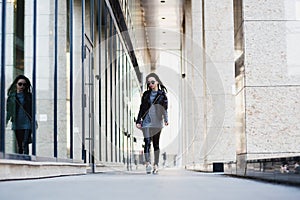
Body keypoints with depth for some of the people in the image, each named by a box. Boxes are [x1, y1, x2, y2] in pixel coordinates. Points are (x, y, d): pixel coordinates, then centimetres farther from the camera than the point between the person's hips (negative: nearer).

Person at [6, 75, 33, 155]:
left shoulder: (29, 96, 4)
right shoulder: (11, 96, 6)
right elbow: (8, 111, 7)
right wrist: (5, 122, -1)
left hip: (27, 124, -2)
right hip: (17, 124, 2)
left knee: (25, 145, -13)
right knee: (19, 145, 9)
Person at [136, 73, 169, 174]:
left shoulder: (162, 94, 4)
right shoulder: (146, 94, 10)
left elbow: (165, 108, -2)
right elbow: (142, 108, 12)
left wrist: (166, 120, -17)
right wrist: (138, 121, 7)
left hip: (157, 122, -1)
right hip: (147, 121, 1)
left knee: (156, 143, 5)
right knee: (147, 142, -13)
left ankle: (156, 165, 10)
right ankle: (148, 164, -21)